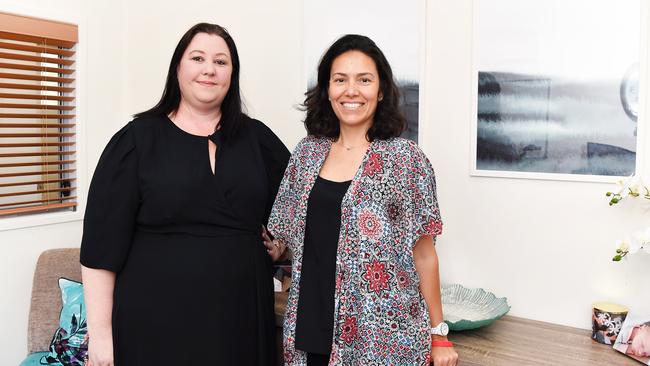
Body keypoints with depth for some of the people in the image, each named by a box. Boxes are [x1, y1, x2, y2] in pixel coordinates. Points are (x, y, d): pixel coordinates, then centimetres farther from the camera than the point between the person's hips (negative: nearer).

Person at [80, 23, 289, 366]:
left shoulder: (256, 137, 5)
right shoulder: (137, 138, -4)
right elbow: (102, 240, -5)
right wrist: (100, 332, -7)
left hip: (242, 317, 3)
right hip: (156, 322, -2)